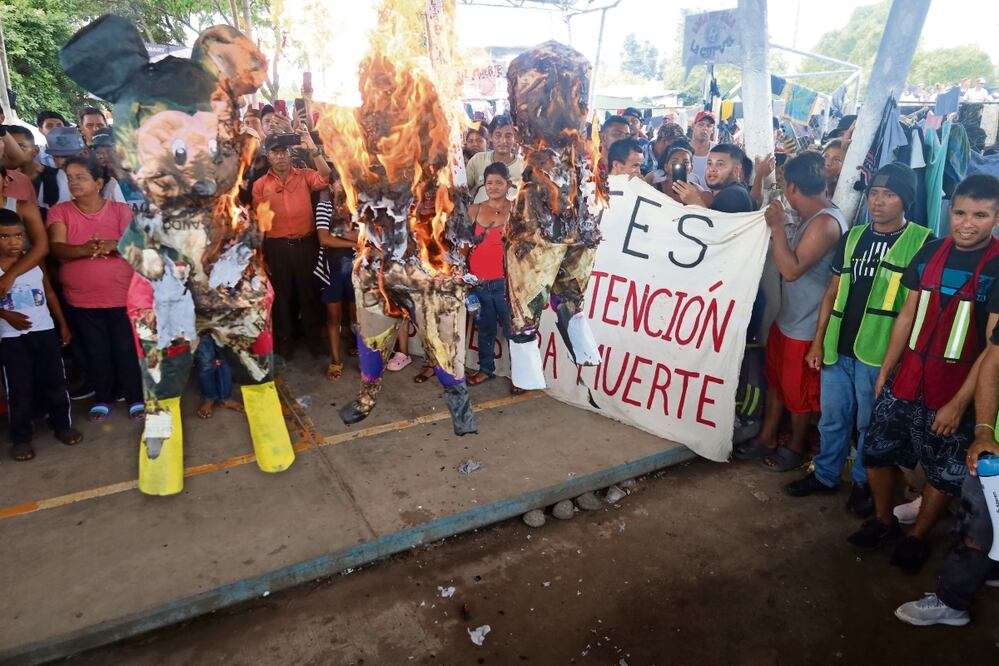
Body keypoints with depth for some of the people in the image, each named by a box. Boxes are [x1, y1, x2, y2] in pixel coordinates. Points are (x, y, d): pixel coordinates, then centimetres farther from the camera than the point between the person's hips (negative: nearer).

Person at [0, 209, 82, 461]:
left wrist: (63, 324, 11)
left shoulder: (35, 262, 2)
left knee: (54, 382, 10)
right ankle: (20, 438, 15)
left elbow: (50, 294, 11)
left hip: (45, 331, 3)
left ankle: (62, 425, 25)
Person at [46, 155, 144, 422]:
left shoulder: (121, 210, -2)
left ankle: (136, 398, 22)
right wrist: (86, 249, -33)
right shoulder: (59, 212, 0)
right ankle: (103, 398, 29)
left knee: (127, 349, 6)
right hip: (81, 300, 2)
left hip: (122, 296, -1)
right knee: (96, 353, 11)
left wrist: (110, 245, -32)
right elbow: (56, 248, -13)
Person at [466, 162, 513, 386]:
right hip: (478, 281, 4)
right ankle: (486, 368, 31)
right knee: (485, 327, 17)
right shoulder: (474, 210, 8)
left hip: (504, 281, -4)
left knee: (512, 328, 1)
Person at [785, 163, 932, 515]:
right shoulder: (853, 236, 9)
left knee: (870, 425, 11)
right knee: (832, 418, 16)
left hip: (881, 354, -4)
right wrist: (818, 341, 8)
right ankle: (825, 474, 33)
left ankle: (864, 483, 31)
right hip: (837, 348, 4)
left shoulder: (922, 242, -5)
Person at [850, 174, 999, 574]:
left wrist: (960, 402, -17)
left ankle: (917, 538, 32)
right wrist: (885, 371, 9)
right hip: (906, 380, 4)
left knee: (945, 474, 10)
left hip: (954, 390, -4)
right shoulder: (930, 252, 1)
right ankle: (884, 522, 34)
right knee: (876, 452, 12)